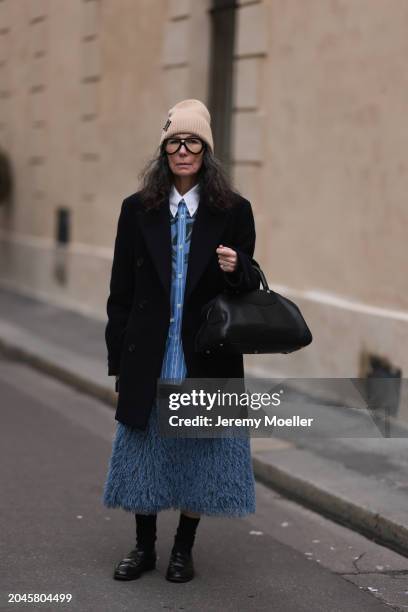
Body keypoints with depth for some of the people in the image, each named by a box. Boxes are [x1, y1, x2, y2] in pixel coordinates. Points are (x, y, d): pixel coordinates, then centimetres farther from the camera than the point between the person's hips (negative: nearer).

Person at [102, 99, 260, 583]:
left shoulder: (233, 211, -1)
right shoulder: (138, 210, 3)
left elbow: (250, 284, 4)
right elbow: (121, 291, 4)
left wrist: (236, 268, -19)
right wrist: (118, 359, 1)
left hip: (206, 360, -1)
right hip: (148, 360, 1)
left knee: (199, 453, 6)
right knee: (146, 450, 8)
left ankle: (184, 549, 22)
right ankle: (144, 547, 24)